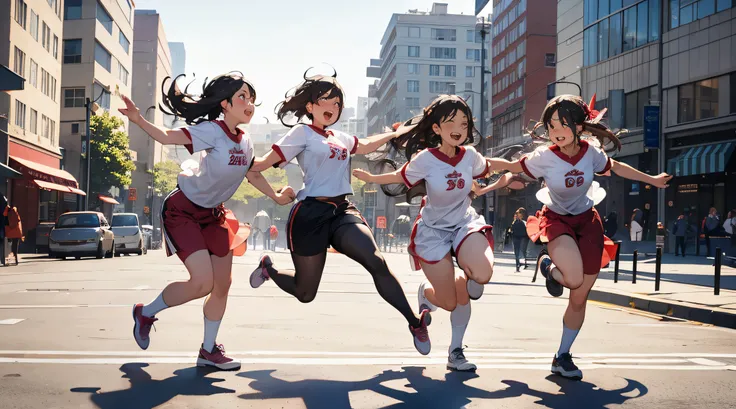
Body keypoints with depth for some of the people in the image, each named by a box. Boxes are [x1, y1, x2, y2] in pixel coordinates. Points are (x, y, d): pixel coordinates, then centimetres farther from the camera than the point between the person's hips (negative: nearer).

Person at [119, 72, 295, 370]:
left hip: (213, 214, 8)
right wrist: (138, 120, -47)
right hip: (183, 210, -8)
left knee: (223, 284, 6)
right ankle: (146, 313, 10)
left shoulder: (245, 143, 0)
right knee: (203, 283, -17)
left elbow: (252, 174, 19)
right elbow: (166, 137, -32)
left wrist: (276, 196, 19)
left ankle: (208, 351, 23)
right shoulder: (213, 131, -22)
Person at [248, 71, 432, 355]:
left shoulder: (340, 137, 18)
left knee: (376, 262, -19)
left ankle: (415, 322, -14)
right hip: (311, 214, -5)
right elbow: (266, 163, -7)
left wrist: (396, 133, 39)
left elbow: (365, 146, 37)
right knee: (305, 293, 5)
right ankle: (268, 267, 36)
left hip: (342, 211, 5)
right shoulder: (303, 132, -2)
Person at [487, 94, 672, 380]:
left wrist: (651, 179, 19)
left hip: (586, 222, 3)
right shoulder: (544, 157, -20)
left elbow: (615, 167, 9)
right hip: (557, 220, -3)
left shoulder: (591, 152, -12)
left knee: (579, 299, 5)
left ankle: (562, 357, 24)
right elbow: (512, 167, -5)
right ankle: (548, 266, 6)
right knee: (574, 280, -32)